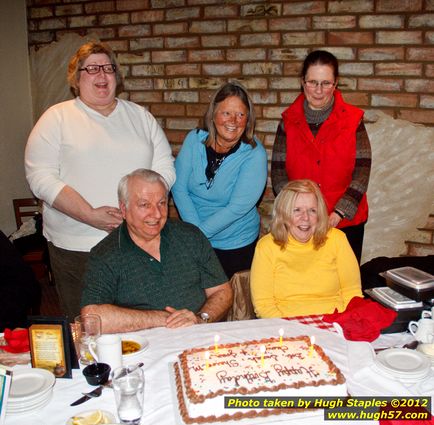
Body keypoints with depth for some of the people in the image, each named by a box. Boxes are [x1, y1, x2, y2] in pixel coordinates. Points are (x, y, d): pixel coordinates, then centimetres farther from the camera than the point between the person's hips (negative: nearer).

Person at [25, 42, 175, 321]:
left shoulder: (140, 116, 12)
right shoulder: (57, 118, 3)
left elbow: (165, 168, 7)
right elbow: (41, 177, -7)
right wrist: (90, 216, -18)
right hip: (76, 247, -2)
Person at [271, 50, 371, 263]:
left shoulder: (353, 120, -3)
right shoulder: (289, 121, 1)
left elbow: (362, 172, -7)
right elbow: (278, 173, -2)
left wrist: (339, 213, -18)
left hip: (345, 223, 0)